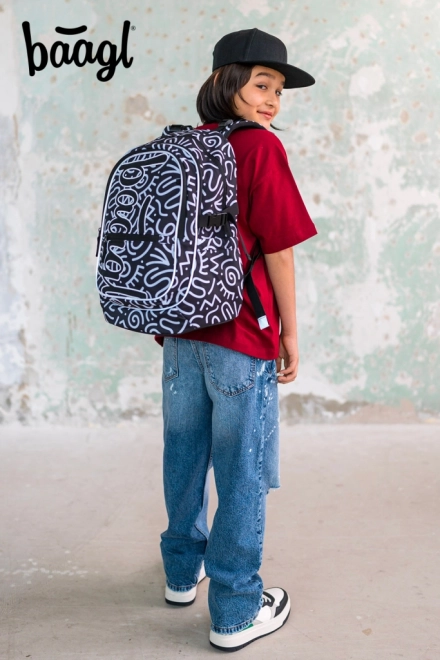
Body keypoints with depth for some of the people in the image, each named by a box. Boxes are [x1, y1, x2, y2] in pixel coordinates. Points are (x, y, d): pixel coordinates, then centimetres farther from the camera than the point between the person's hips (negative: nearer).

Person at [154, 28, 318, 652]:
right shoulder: (260, 147, -13)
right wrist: (290, 331, -4)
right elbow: (278, 248, -13)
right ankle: (236, 613, 15)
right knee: (243, 473, 4)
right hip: (242, 338, -6)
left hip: (181, 333, 7)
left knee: (185, 456, 19)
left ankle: (183, 571, 37)